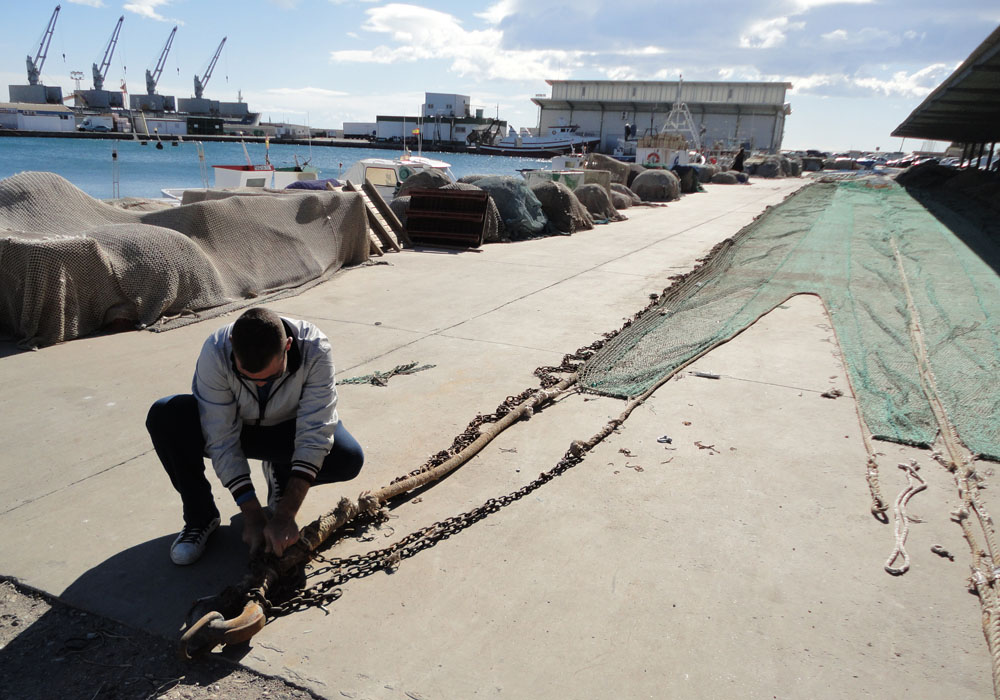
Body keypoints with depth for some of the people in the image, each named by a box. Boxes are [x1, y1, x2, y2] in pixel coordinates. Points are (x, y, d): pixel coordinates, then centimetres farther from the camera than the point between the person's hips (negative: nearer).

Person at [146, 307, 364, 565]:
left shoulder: (315, 350, -33)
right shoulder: (215, 353, -32)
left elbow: (314, 436, -34)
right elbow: (222, 440, -28)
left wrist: (285, 516, -38)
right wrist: (252, 515, -30)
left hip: (286, 429, 0)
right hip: (231, 424, 1)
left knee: (349, 459, -28)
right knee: (164, 415, -28)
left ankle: (280, 476, 6)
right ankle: (201, 515, -7)